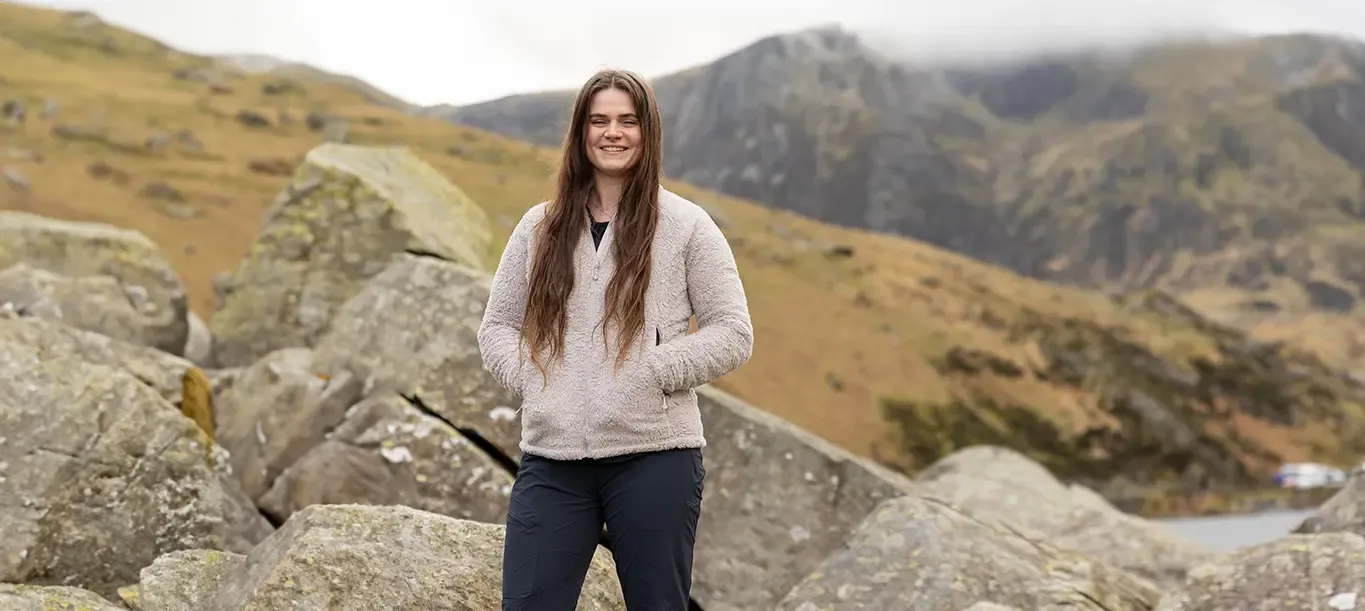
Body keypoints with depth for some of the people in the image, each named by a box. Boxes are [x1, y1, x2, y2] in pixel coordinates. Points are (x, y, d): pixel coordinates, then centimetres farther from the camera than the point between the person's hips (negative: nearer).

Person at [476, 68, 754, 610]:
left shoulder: (685, 225, 1)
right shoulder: (540, 227, 11)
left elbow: (732, 334, -1)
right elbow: (497, 326, 15)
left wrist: (653, 373, -13)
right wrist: (528, 376, -5)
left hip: (653, 457, -2)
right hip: (551, 462, 3)